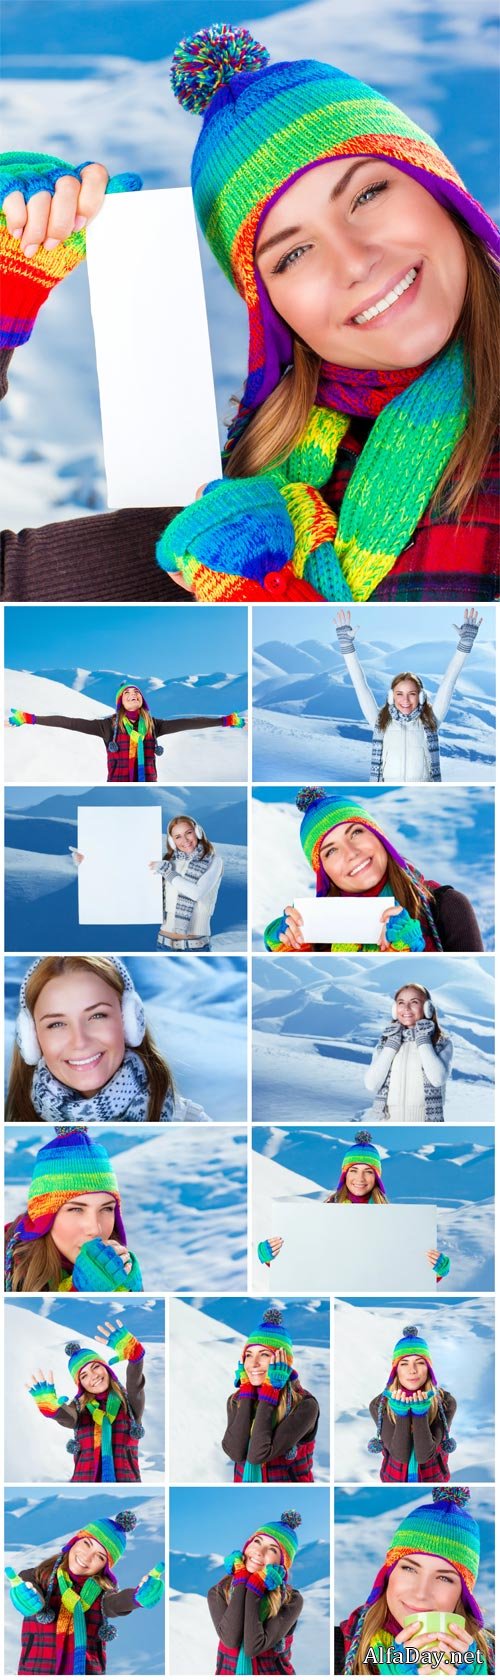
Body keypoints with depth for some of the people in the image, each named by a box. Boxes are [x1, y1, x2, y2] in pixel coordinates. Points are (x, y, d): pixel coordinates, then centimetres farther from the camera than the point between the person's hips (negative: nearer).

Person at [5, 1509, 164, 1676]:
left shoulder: (102, 1592, 3)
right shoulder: (38, 1576, 3)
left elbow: (118, 1602, -18)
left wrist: (138, 1597, -40)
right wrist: (29, 1600, -41)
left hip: (87, 1670, 1)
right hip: (37, 1670, -1)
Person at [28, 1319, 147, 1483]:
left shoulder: (130, 1402, 9)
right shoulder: (79, 1408, 13)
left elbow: (135, 1381, -11)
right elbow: (66, 1417, -9)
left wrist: (133, 1352, -33)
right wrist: (50, 1407, -33)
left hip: (125, 1477, -1)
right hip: (85, 1478, 1)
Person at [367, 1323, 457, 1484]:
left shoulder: (446, 1402, -20)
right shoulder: (379, 1405, -19)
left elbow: (424, 1455, -24)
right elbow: (400, 1455, -23)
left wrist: (420, 1414, -35)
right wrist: (402, 1414, -34)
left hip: (433, 1478, 0)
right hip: (394, 1477, 0)